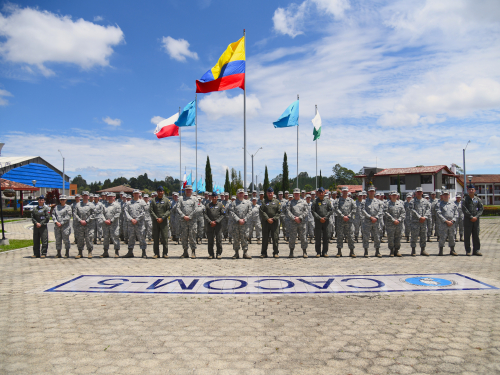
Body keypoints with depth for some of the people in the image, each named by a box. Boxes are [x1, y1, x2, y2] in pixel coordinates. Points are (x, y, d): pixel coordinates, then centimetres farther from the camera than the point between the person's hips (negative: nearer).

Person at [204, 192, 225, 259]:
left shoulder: (220, 205, 5)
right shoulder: (207, 205, 9)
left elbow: (223, 214, 0)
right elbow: (205, 214, 2)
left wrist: (216, 221, -9)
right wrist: (210, 221, -9)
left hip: (218, 224, -1)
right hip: (209, 225, 1)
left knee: (219, 240, -2)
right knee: (210, 240, 4)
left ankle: (219, 253, 7)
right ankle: (211, 254, 11)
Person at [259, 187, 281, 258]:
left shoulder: (277, 202, 9)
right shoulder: (263, 201, 5)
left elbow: (279, 212, 2)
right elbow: (261, 211, -4)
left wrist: (273, 219, -9)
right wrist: (267, 219, -12)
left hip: (275, 222, 1)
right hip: (265, 222, 0)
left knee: (275, 238, 0)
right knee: (265, 238, 3)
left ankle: (276, 252, 9)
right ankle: (264, 253, 10)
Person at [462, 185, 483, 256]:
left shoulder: (478, 200, 9)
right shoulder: (465, 199, 0)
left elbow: (481, 209, 4)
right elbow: (464, 210, -7)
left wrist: (476, 217, -10)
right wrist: (471, 217, -13)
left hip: (476, 220, 3)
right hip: (467, 220, -3)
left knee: (476, 235, 5)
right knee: (467, 235, 1)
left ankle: (476, 250, 13)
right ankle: (468, 251, 7)